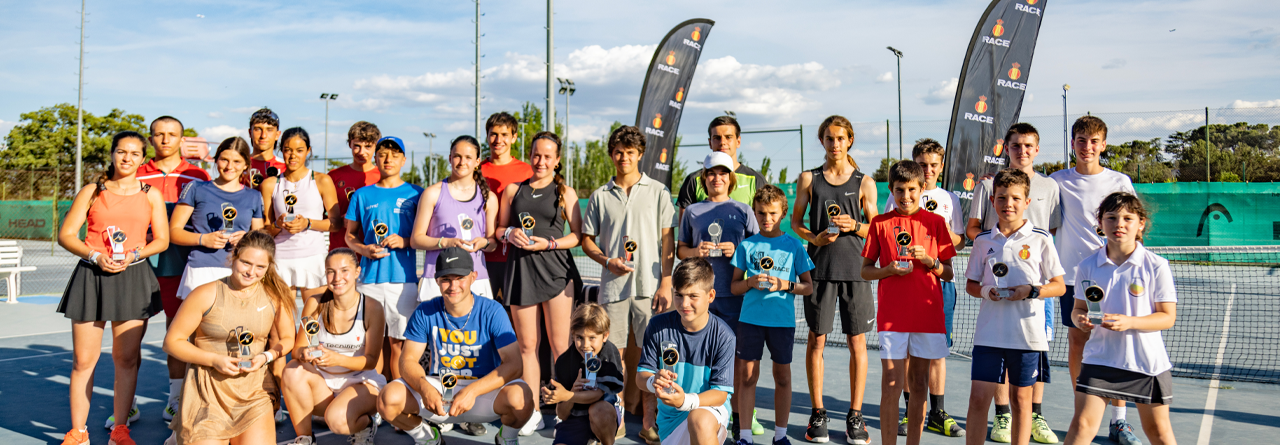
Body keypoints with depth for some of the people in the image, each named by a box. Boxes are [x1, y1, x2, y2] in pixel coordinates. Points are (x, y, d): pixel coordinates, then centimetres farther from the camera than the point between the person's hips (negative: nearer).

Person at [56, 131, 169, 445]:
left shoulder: (151, 195, 11)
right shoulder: (92, 192, 8)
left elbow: (162, 240, 8)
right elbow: (65, 234, 4)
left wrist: (135, 254, -10)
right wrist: (95, 256, -12)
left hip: (134, 277, 1)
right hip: (91, 276, 0)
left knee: (127, 358, 3)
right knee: (83, 359, 0)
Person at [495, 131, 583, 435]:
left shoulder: (565, 192, 8)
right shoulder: (513, 190, 14)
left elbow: (578, 234, 4)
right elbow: (499, 228, 18)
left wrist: (548, 243, -10)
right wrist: (510, 234, -4)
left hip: (555, 269, -2)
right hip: (520, 269, 2)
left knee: (559, 346, -3)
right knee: (527, 346, 5)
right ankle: (533, 413, 12)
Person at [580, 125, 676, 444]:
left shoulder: (658, 192, 5)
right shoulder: (600, 196, 9)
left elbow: (668, 241, 3)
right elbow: (586, 239, 13)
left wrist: (666, 283, -5)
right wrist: (608, 261, -6)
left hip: (649, 286, -1)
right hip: (613, 286, 2)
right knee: (614, 354, 5)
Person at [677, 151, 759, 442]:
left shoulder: (743, 211, 9)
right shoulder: (693, 211, 11)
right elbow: (681, 250, 14)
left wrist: (737, 251, -8)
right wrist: (696, 251, -7)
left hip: (734, 293, -1)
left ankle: (738, 417, 10)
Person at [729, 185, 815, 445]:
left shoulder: (793, 246, 3)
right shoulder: (746, 245, 6)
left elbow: (808, 287, 5)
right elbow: (734, 286, 8)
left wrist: (785, 285, -13)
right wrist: (750, 282, -12)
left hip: (783, 321, 0)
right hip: (750, 318, 0)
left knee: (783, 376, 7)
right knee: (748, 375, 1)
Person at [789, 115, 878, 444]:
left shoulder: (864, 182, 8)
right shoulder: (809, 179, 9)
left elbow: (876, 228, 9)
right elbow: (795, 222, 10)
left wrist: (854, 226, -11)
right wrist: (815, 238, -9)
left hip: (856, 269, 0)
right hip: (819, 267, 0)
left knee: (857, 343, 3)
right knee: (816, 340, 3)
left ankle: (855, 416, 13)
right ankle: (818, 414, 14)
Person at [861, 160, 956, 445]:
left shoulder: (935, 222, 6)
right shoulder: (880, 223, 5)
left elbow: (948, 274, 7)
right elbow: (865, 270, 7)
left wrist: (929, 260, -12)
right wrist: (888, 270, -12)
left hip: (928, 315, 1)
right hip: (891, 317, -1)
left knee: (919, 386, 8)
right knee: (891, 387, -5)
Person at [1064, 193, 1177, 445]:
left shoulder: (1156, 266, -6)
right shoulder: (1088, 266, 1)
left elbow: (1168, 317, -7)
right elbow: (1079, 308, 10)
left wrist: (1129, 322, -23)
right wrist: (1080, 319, -14)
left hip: (1147, 361, -1)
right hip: (1099, 358, 1)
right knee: (1082, 424, -7)